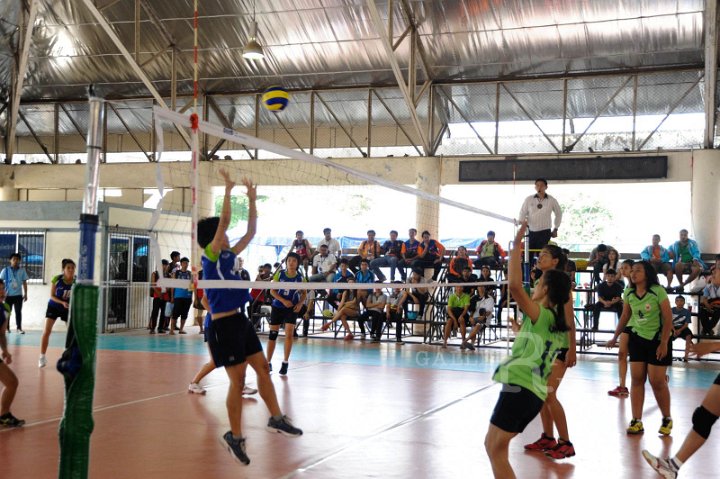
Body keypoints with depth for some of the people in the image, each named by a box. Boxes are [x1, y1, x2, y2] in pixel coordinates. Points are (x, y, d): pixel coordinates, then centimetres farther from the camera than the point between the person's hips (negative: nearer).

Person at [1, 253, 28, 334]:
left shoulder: (22, 270, 2)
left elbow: (24, 283, 7)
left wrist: (25, 294, 5)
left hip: (18, 295, 1)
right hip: (8, 295, -1)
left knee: (18, 312, 0)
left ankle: (19, 328, 6)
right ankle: (6, 327, 17)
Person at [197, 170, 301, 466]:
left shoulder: (228, 254, 13)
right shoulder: (210, 256, -9)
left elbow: (250, 232, 18)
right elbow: (224, 220, -19)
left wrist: (252, 200, 15)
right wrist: (228, 190, -16)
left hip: (240, 320, 8)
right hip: (224, 324, -8)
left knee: (263, 368, 9)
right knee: (238, 380, -4)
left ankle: (276, 419, 19)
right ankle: (234, 436, 7)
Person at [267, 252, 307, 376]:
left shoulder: (300, 278, -4)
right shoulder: (279, 274, -6)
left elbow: (304, 293, 8)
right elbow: (272, 290, -5)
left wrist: (300, 303, -11)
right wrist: (284, 301, -18)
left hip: (292, 308, 0)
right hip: (277, 307, 0)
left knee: (289, 334, -10)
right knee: (272, 334, 2)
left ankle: (285, 363, 4)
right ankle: (268, 362, 14)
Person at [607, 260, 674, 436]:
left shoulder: (658, 291, -16)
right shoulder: (628, 293, -1)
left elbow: (668, 318, -15)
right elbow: (625, 316, 13)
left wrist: (664, 343, -18)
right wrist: (615, 337, 15)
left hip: (657, 340, -5)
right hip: (637, 339, 5)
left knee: (657, 381, -4)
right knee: (637, 379, 0)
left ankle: (667, 419, 16)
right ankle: (637, 421, 4)